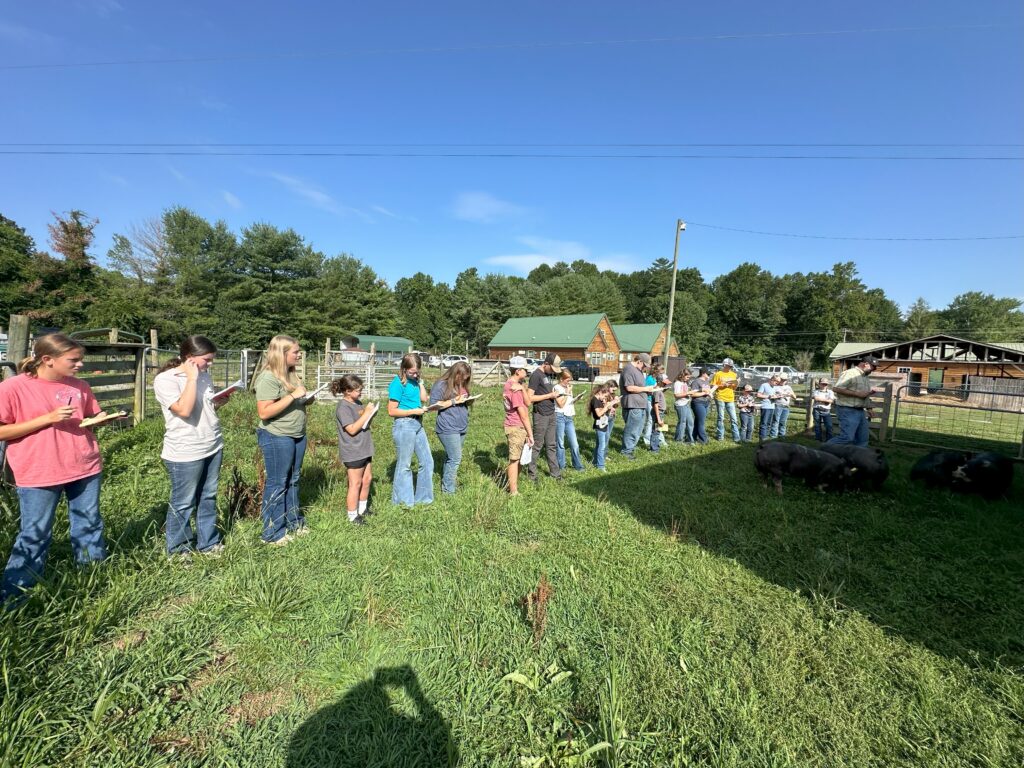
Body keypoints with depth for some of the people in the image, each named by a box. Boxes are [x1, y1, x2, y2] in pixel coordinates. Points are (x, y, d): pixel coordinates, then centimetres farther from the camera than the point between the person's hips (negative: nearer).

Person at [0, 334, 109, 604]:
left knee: (90, 525, 14)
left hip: (85, 468, 4)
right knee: (35, 534, 5)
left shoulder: (79, 386, 3)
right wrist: (48, 418, -21)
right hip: (38, 475, -4)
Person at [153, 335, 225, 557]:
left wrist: (220, 402, -1)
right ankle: (177, 550, 25)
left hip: (214, 447, 7)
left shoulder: (204, 375, 8)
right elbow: (184, 410, -26)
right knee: (183, 503, 7)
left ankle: (208, 543, 29)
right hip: (185, 453, -7)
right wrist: (191, 378, -19)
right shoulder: (165, 380, -13)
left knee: (208, 498, 16)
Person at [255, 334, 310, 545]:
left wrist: (306, 400, 1)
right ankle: (274, 533, 16)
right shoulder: (268, 378, -17)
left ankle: (293, 523, 31)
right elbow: (264, 412, -24)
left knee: (293, 481, 18)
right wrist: (293, 396, -26)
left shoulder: (291, 374, 9)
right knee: (277, 484, 3)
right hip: (277, 438, -8)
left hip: (298, 436, 8)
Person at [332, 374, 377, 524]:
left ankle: (363, 508, 32)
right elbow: (352, 429, -23)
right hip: (353, 452, -9)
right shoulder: (343, 407, -18)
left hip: (364, 449, 9)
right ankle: (352, 516, 13)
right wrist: (367, 413, -21)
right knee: (355, 483, 1)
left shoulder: (357, 402, 9)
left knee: (367, 479, 16)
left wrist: (370, 413, 2)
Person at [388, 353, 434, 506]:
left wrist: (419, 382, 3)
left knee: (427, 462, 13)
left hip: (418, 425, 8)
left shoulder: (414, 380, 8)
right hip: (404, 426, -8)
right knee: (404, 465, 6)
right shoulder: (398, 383, -14)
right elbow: (392, 411, -15)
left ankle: (423, 498, 28)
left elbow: (424, 398, 9)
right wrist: (414, 411, -17)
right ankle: (402, 501, 23)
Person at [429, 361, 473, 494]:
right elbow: (434, 405, -11)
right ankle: (448, 490, 1)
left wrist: (469, 401, 2)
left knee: (451, 458, 12)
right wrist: (454, 401, -15)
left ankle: (445, 485, 22)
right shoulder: (441, 385, -7)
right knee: (455, 458, -9)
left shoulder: (462, 385, 15)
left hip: (462, 428, 7)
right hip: (448, 428, -7)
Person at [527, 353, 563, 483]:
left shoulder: (547, 374, 12)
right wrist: (549, 395, -16)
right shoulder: (536, 375, -14)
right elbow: (529, 398, -19)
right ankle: (532, 473, 15)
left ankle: (555, 472, 20)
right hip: (541, 415, -8)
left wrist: (553, 392, 7)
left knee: (551, 445, 13)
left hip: (551, 414, 8)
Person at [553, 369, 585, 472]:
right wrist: (567, 393, -8)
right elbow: (561, 404, -12)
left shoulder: (569, 388, 16)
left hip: (569, 417, 6)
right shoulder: (557, 388, -4)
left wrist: (575, 400, 5)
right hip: (560, 416, -6)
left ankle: (578, 465, 11)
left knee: (574, 443, 2)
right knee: (560, 443, 1)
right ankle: (561, 466, 12)